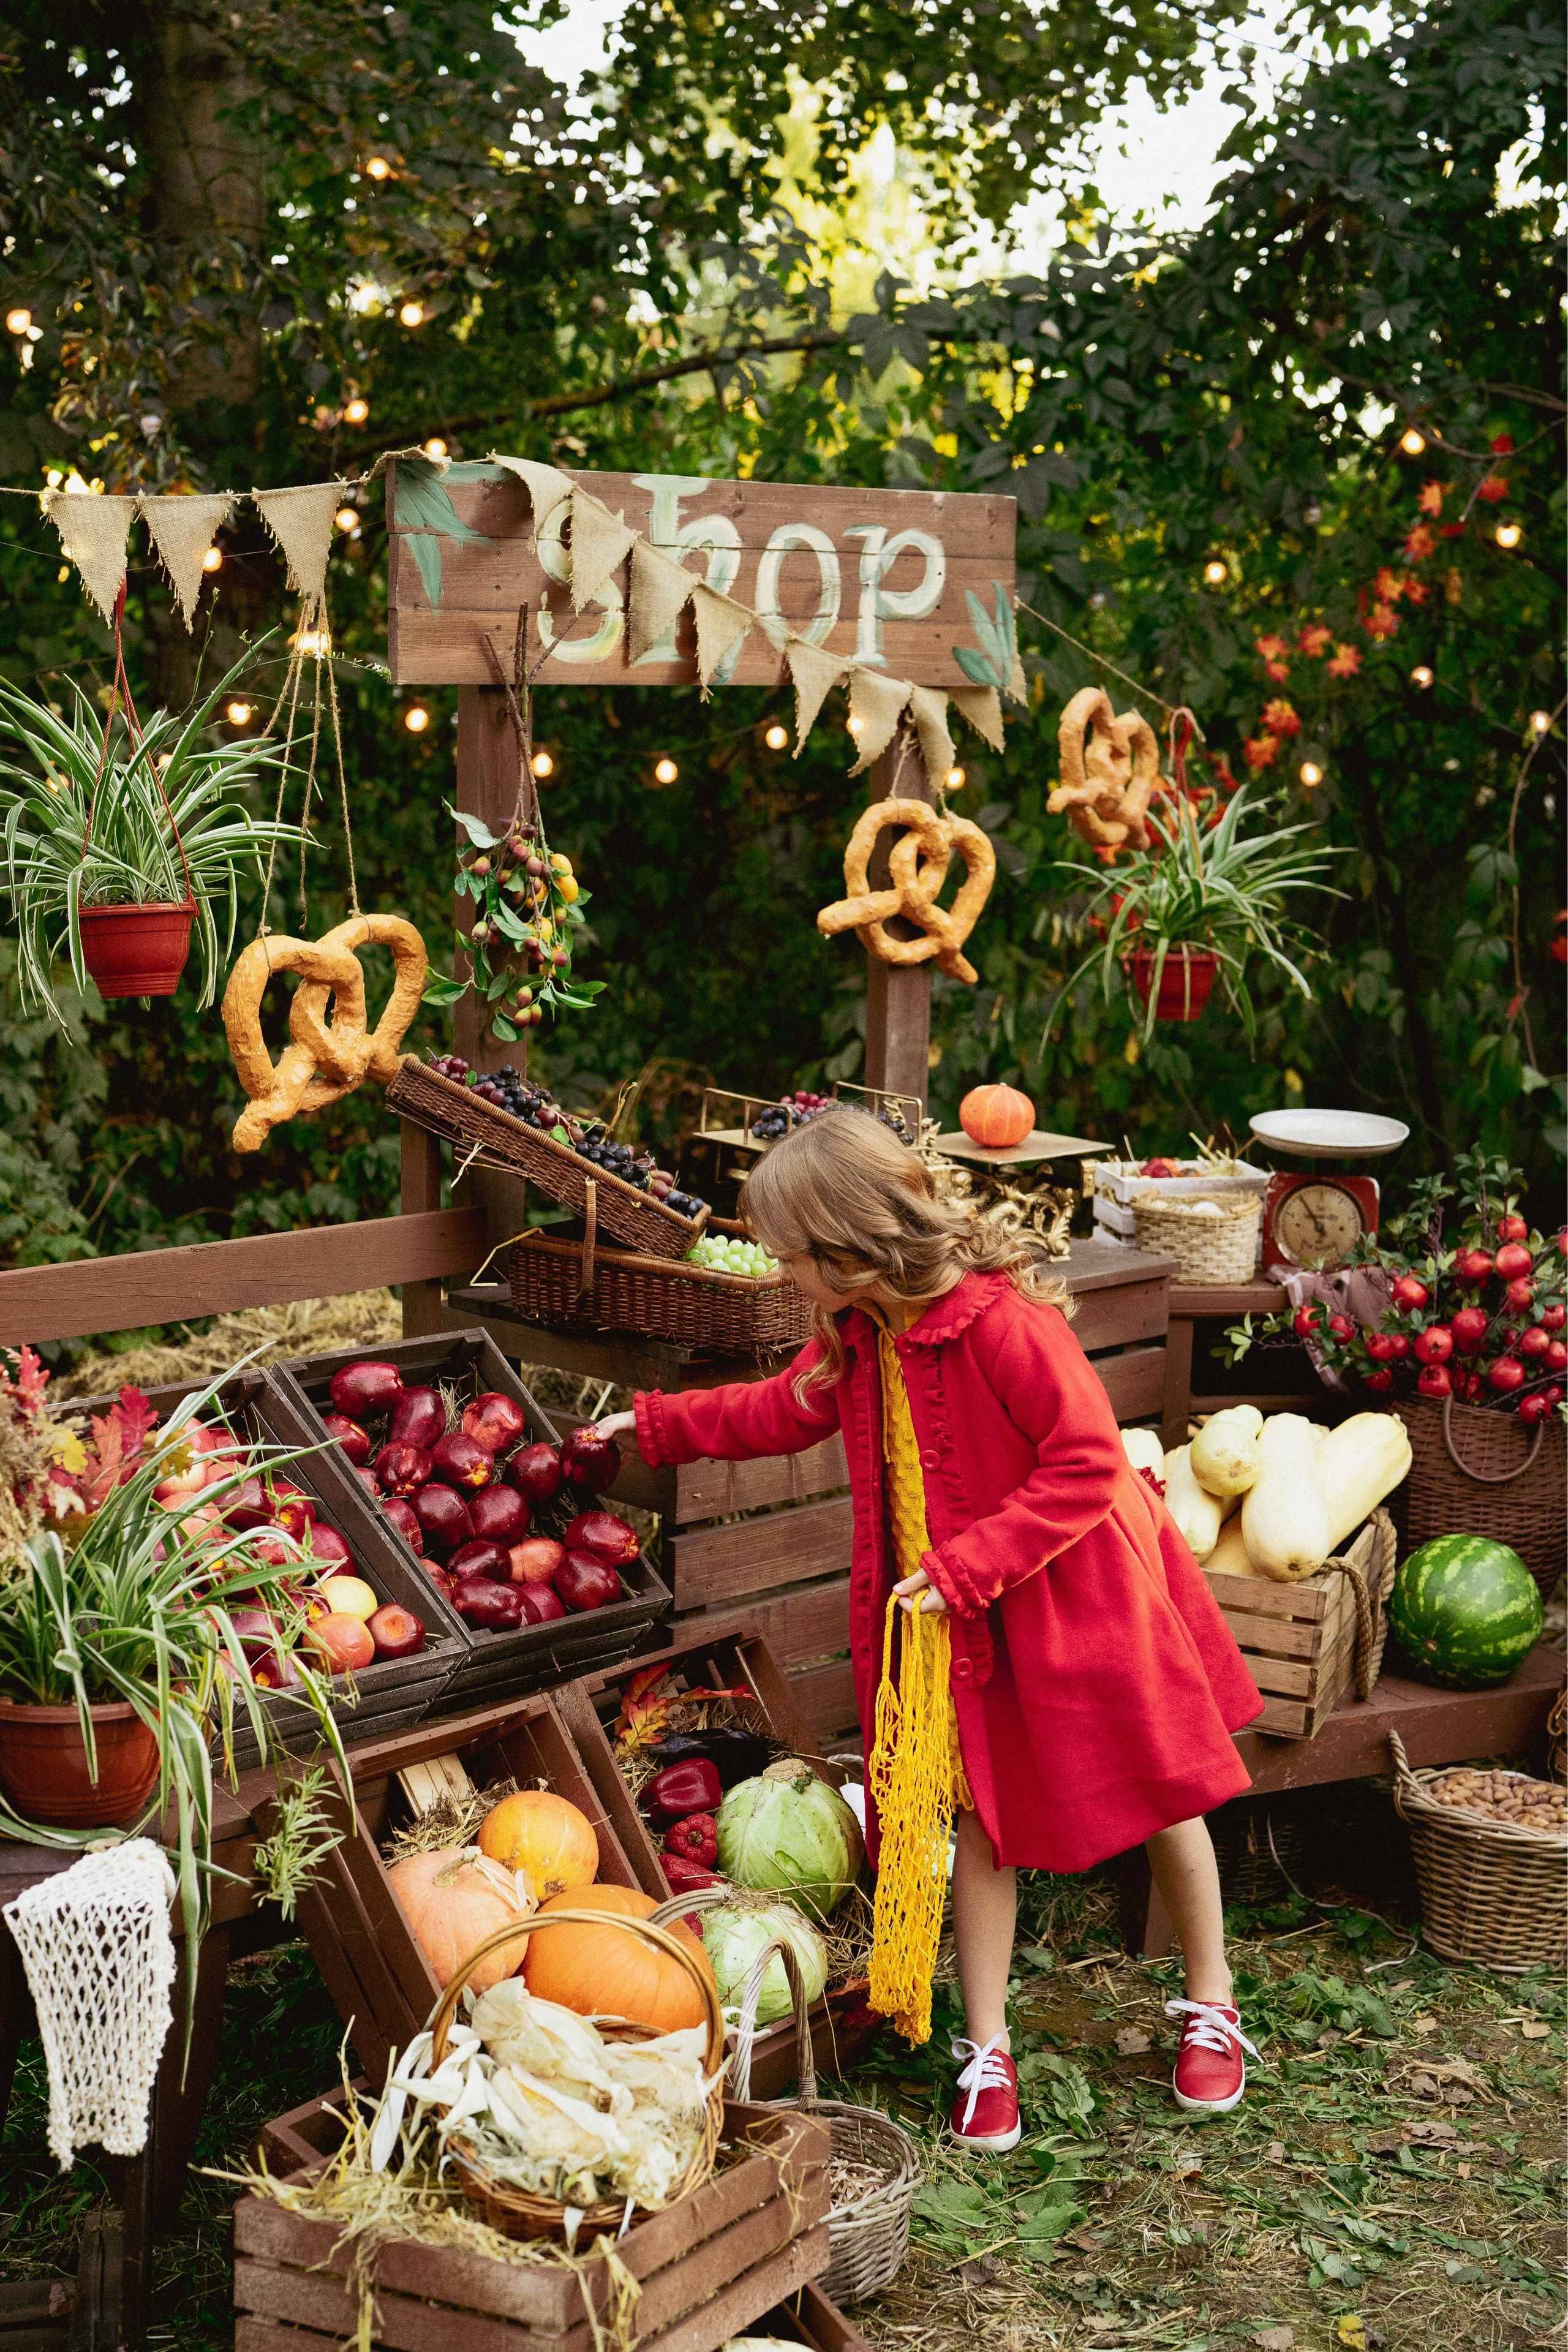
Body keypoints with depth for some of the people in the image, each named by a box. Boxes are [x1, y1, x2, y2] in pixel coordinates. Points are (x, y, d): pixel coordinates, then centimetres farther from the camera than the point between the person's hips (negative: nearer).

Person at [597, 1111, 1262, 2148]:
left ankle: (1211, 2005, 30)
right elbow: (788, 1408, 19)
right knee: (979, 1813, 8)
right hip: (956, 1620, 7)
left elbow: (1085, 1465, -27)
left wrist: (965, 1567, -26)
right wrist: (657, 1423, 18)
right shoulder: (859, 1332, -2)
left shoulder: (1001, 1319, -29)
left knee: (1158, 1793, 10)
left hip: (1075, 1594, -7)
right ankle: (987, 2049, 17)